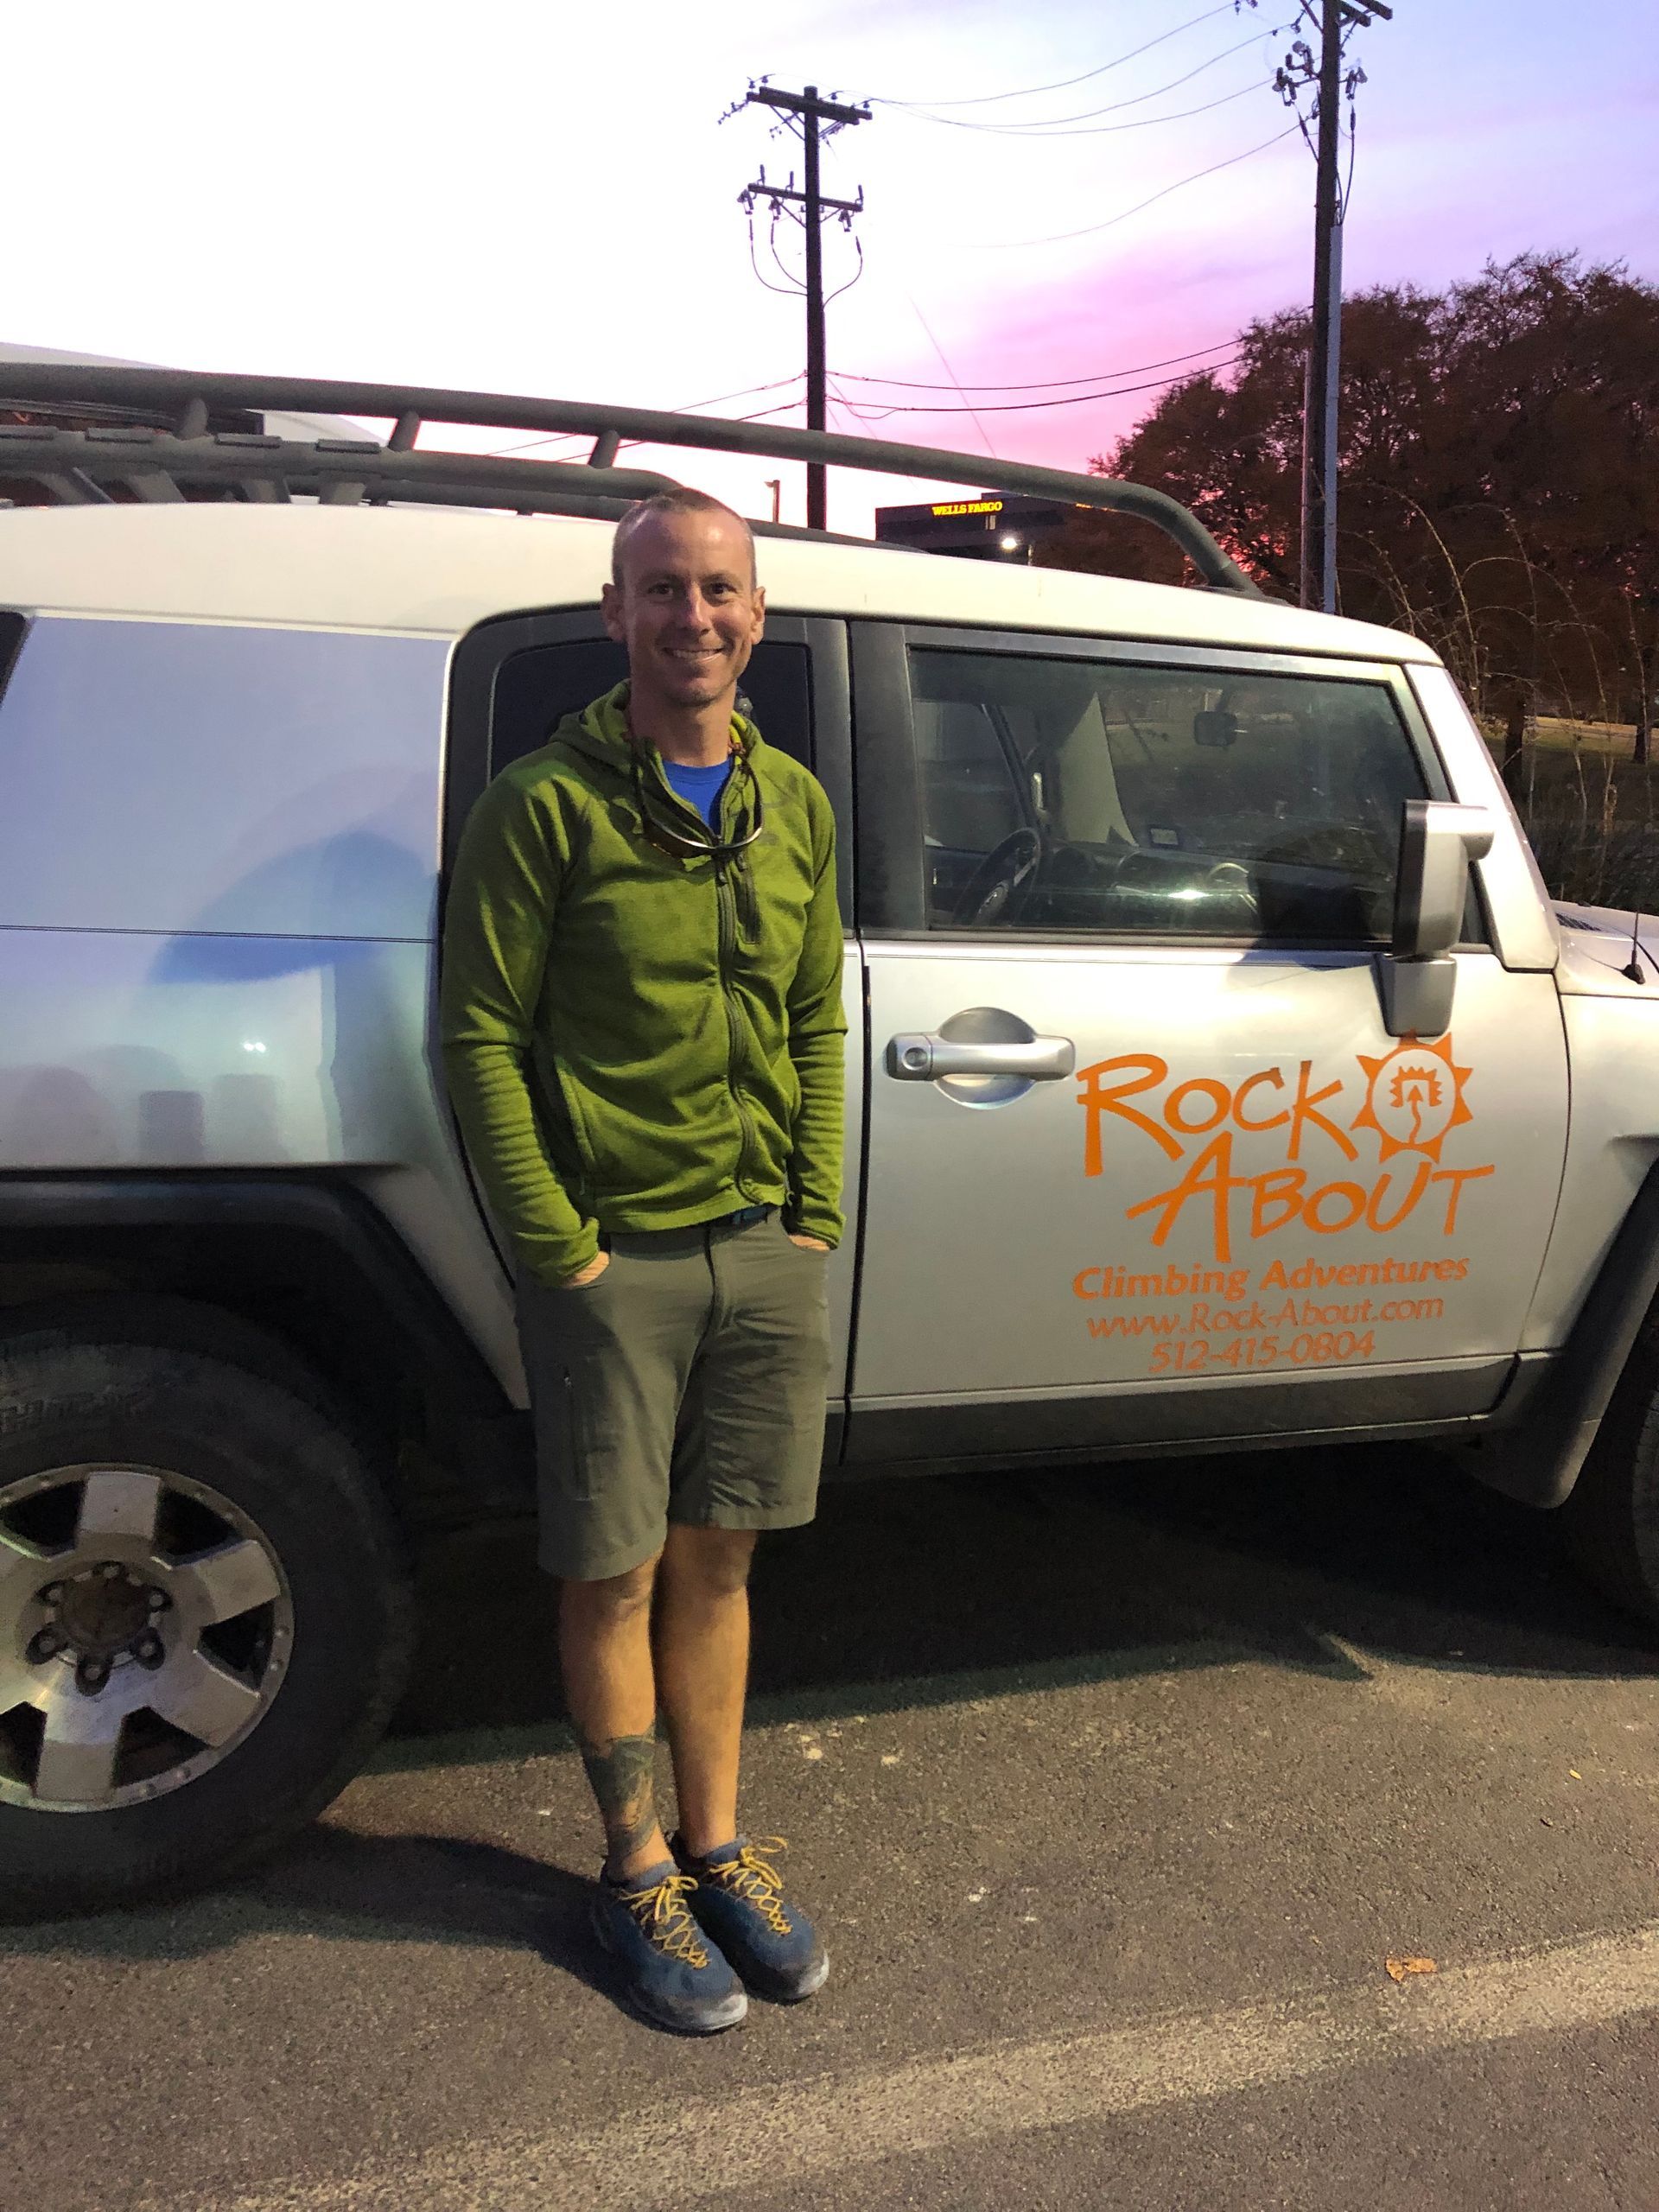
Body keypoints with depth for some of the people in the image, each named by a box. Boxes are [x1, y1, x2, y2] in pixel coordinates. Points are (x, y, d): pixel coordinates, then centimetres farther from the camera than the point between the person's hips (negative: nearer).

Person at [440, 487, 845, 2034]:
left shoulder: (794, 805, 9)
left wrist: (815, 1211, 5)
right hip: (612, 1260, -4)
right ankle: (636, 1871, 28)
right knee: (614, 1577, 8)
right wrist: (558, 1247, -12)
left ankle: (716, 1844, 33)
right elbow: (480, 1037, -9)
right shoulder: (546, 804, -8)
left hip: (765, 1251, 5)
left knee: (716, 1561, 15)